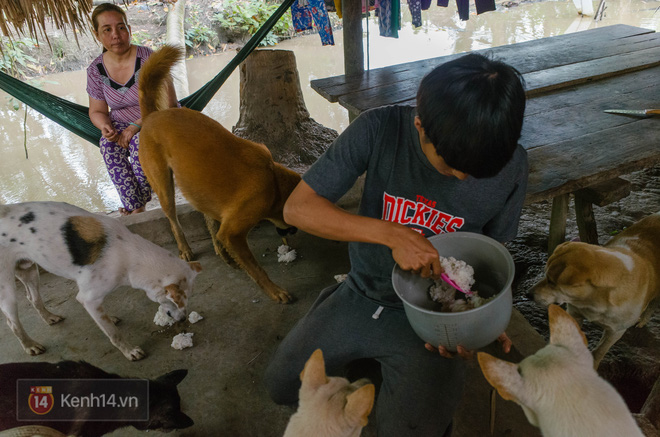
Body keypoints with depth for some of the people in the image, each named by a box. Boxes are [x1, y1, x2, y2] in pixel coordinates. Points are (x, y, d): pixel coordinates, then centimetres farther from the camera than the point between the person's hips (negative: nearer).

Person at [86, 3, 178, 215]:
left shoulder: (148, 59, -17)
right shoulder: (96, 70, -4)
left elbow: (169, 103, -19)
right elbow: (97, 111, 6)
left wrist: (137, 126, -26)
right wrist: (105, 126, -19)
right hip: (121, 124, 4)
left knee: (140, 141, -35)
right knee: (109, 146, -29)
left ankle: (138, 201, -12)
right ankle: (136, 207, -23)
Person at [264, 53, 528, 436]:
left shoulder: (512, 165, -16)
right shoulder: (379, 130, -22)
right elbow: (298, 207, -22)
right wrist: (391, 234, -33)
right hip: (363, 295, 2)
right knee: (282, 385, 8)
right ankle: (368, 359, 32)